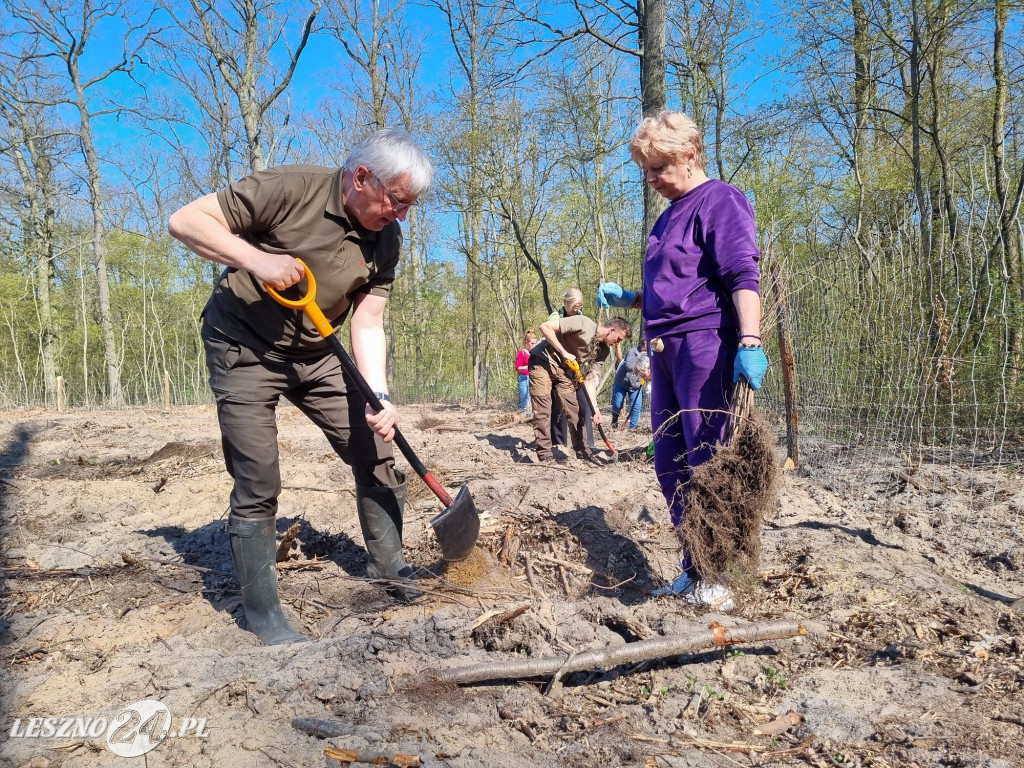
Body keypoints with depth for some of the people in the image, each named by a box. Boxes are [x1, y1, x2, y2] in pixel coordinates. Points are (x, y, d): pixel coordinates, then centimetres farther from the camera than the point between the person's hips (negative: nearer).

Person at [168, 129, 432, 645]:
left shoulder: (386, 240, -6)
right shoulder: (290, 188, -22)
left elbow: (366, 325, -7)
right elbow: (185, 221, -19)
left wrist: (379, 398, -21)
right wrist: (256, 259, -33)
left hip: (315, 355, 6)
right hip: (244, 347, -5)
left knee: (376, 455, 3)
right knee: (258, 485, -7)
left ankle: (389, 570, 22)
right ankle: (262, 613, 10)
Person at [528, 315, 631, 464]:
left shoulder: (603, 351, -2)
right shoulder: (583, 323, -23)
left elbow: (589, 379, -3)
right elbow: (545, 326, -24)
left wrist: (595, 408, -14)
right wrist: (564, 352, -27)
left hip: (563, 370, 7)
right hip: (542, 361, -7)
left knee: (574, 410, 4)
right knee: (543, 410, -8)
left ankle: (582, 452, 14)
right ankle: (545, 456, -3)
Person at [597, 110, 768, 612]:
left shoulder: (719, 200, -4)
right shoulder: (670, 214, 23)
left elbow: (743, 276, -16)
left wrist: (750, 342, -27)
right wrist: (627, 298, 16)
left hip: (706, 346, -9)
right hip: (664, 350, 9)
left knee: (708, 463, -7)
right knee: (670, 464, 10)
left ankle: (717, 578, 5)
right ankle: (694, 570, 21)